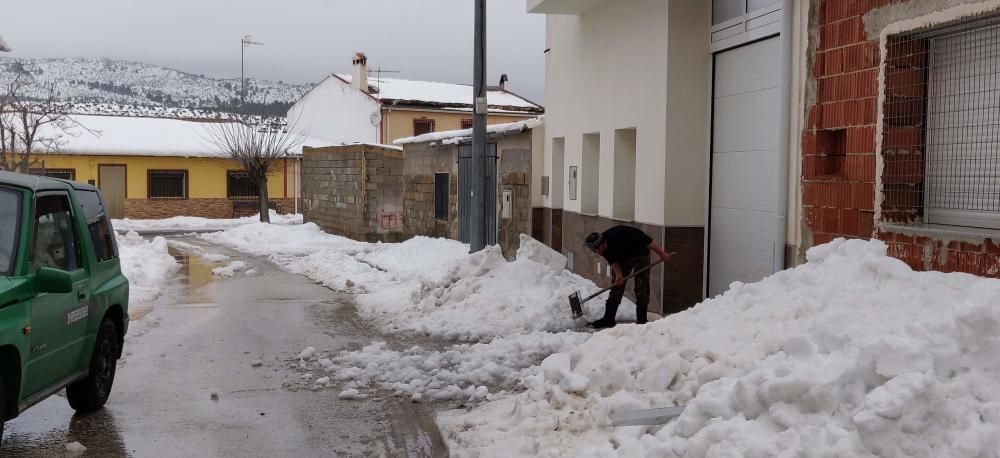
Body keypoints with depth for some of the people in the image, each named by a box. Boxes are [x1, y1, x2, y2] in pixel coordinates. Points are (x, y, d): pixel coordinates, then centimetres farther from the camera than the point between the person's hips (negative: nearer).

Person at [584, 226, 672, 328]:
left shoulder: (620, 236, -40)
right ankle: (608, 319, 3)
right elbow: (613, 261, -10)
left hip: (640, 253, -5)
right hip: (622, 257, 6)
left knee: (641, 287, -9)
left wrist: (662, 254, -25)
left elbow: (648, 242, -33)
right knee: (617, 285, 2)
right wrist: (618, 274, -28)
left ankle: (641, 319, -3)